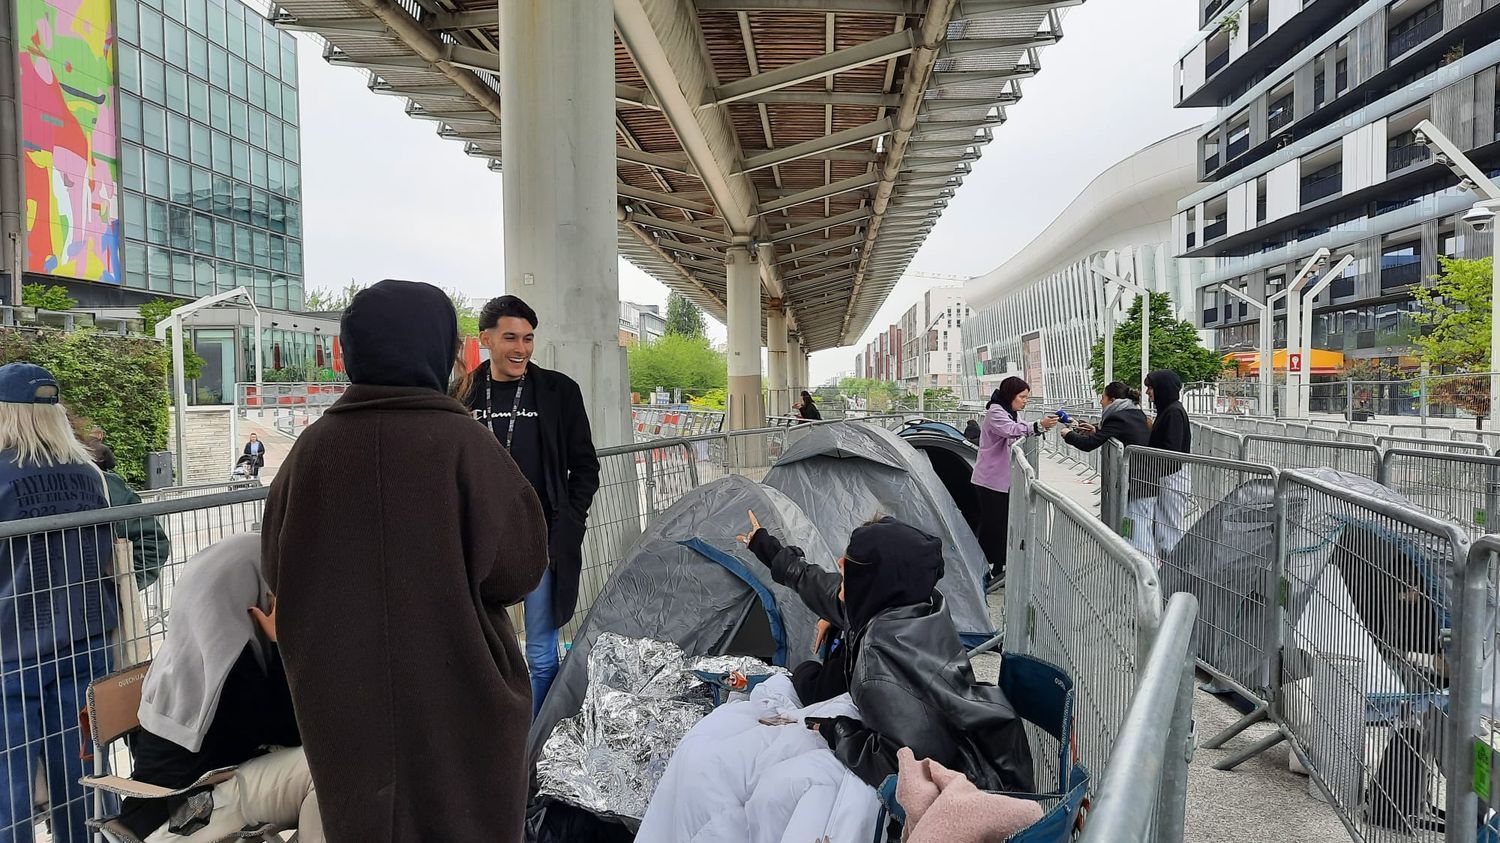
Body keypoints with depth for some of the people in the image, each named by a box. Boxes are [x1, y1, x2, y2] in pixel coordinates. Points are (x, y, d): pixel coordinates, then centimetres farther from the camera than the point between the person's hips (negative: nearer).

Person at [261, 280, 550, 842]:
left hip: (343, 702, 4)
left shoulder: (313, 446, -6)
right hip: (454, 699, -4)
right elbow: (519, 567, -14)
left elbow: (277, 568, 5)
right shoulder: (460, 442, -17)